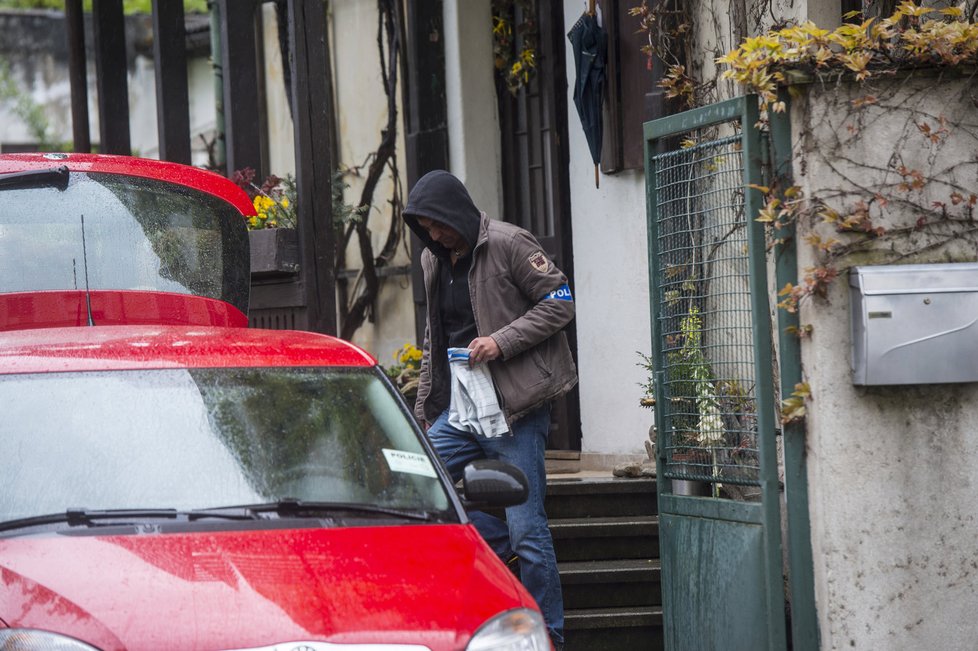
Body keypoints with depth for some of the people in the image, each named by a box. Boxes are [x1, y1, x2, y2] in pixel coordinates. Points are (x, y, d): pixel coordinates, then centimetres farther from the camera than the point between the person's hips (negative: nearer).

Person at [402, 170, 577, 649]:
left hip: (515, 408, -8)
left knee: (526, 528, -7)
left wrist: (503, 341, -19)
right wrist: (424, 409, 18)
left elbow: (559, 302, -9)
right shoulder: (433, 260, 15)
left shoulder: (508, 245, -7)